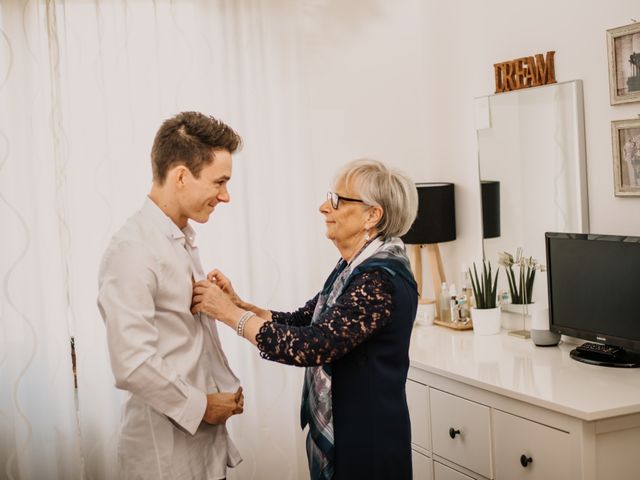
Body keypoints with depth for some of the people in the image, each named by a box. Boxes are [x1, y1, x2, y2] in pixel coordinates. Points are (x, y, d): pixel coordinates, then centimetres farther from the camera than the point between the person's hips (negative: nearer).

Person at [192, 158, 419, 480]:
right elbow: (299, 323, 5)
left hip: (365, 444, -8)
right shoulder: (353, 268, 7)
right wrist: (238, 303, -9)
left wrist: (229, 312, -21)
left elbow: (311, 346, -29)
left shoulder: (382, 280, -23)